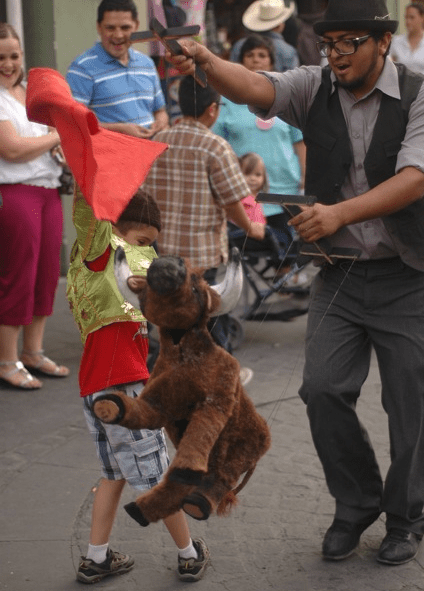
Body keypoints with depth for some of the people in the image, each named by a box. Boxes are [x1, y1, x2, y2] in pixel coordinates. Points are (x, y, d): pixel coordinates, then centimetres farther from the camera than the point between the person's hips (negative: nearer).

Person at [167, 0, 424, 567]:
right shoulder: (315, 88, -3)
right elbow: (254, 87, -20)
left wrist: (339, 212, -41)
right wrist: (205, 60, -42)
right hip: (339, 275, 3)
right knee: (323, 390, -6)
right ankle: (357, 503, 20)